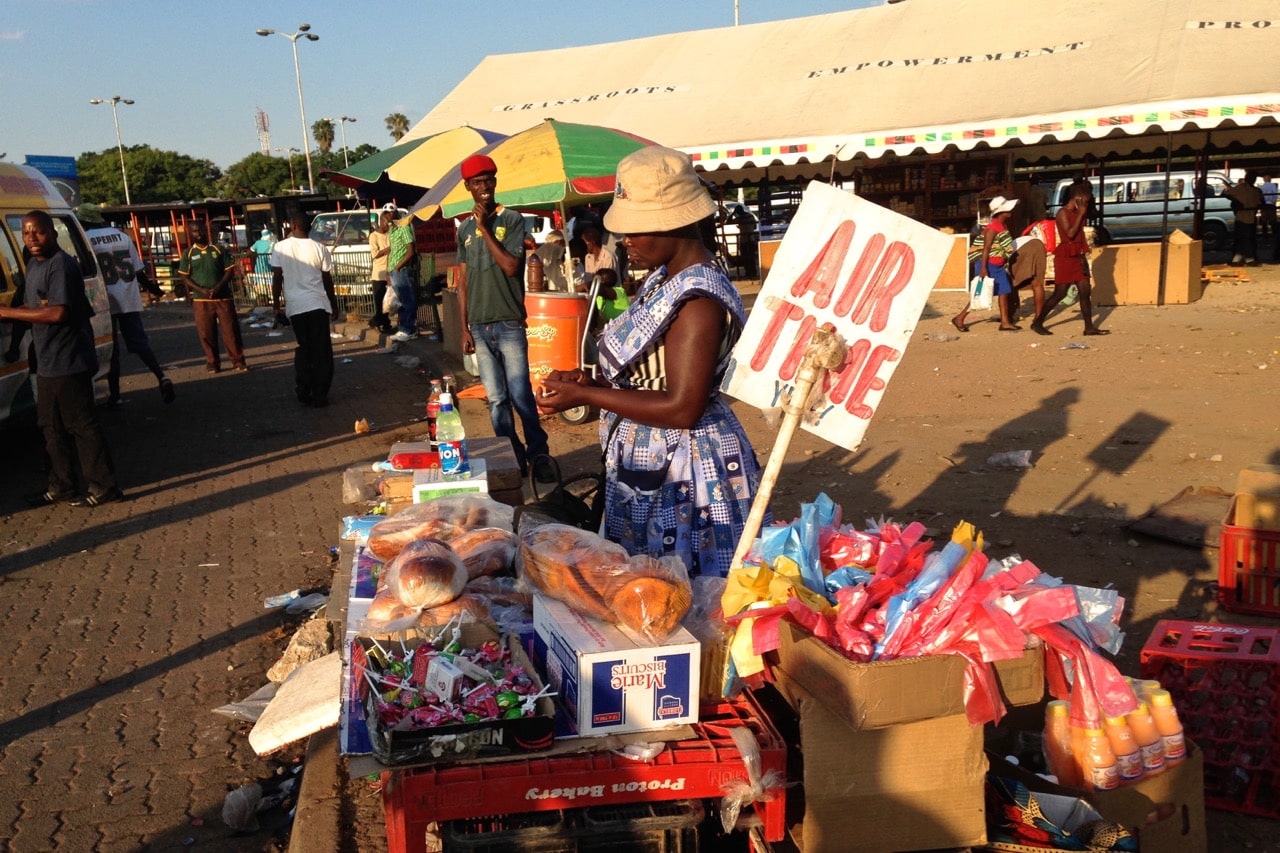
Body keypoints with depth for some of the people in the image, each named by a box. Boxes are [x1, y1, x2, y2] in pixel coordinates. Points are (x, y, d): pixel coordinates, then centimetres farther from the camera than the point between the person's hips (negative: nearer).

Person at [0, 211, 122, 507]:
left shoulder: (61, 265, -16)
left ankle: (103, 487, 4)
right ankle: (62, 486, 25)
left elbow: (58, 313, -26)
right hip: (48, 363, 10)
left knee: (81, 425, -4)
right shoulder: (34, 264, 14)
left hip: (68, 362, -10)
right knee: (53, 427, 15)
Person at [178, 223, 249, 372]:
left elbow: (229, 270, 2)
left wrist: (218, 287, -13)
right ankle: (212, 362, 13)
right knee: (207, 333, 2)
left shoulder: (218, 250, 5)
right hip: (201, 300, 0)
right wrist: (200, 290, -13)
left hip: (223, 297, 0)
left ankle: (238, 360, 7)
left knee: (231, 329, -1)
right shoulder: (188, 253, 5)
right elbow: (185, 277, 3)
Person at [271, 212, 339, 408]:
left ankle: (303, 392, 15)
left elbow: (277, 279, -1)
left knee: (303, 348, 17)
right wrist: (334, 306, 16)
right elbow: (328, 280, 5)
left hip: (295, 306, 1)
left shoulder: (280, 248, 0)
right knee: (322, 352, 5)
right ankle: (319, 396, 3)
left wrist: (276, 305, 8)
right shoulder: (319, 248, 0)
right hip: (318, 304, -1)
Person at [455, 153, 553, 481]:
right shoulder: (464, 229, 11)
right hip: (479, 327, 4)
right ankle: (512, 457, 14)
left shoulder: (512, 220, -2)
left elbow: (511, 267, -13)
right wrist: (464, 328, 7)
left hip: (509, 324, -4)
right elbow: (463, 281, 12)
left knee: (521, 396, -4)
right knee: (496, 399, 6)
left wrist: (485, 228, -11)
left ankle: (538, 454, 8)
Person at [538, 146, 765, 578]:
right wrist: (591, 380, -2)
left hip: (681, 477, -10)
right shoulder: (663, 279, 7)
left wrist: (586, 395, -20)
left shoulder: (698, 299, -22)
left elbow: (682, 408, -26)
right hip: (644, 466, 10)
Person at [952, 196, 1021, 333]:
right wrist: (983, 268, -26)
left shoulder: (1003, 225, 11)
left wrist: (1005, 264, 21)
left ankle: (1005, 322, 8)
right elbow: (986, 249, -21)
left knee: (1004, 291, 5)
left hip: (998, 265, 9)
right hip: (988, 264, -9)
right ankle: (959, 318, 5)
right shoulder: (993, 228, -17)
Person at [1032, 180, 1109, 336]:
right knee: (1060, 293, -5)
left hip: (1078, 257, 8)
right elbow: (1070, 233, -20)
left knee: (1085, 291, 3)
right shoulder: (1063, 213, -11)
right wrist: (1080, 215, -14)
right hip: (1065, 257, -8)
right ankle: (1037, 322, 6)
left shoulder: (1077, 213, 14)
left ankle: (1089, 327, 4)